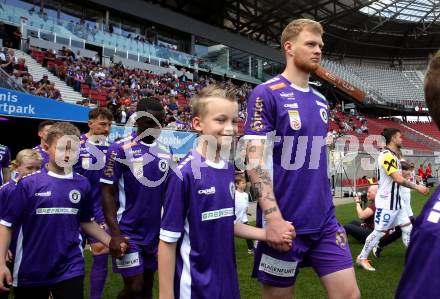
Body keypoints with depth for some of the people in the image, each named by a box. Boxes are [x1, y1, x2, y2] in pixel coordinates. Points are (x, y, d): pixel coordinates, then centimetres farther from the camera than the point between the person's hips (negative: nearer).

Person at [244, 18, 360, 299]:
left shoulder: (321, 101, 12)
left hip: (324, 220, 6)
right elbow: (256, 160, -16)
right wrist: (273, 218, -22)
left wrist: (325, 206, 18)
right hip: (285, 222, -6)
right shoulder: (266, 94, -9)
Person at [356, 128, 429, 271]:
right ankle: (362, 258, 14)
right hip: (386, 203, -10)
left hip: (396, 201, 10)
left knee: (408, 228, 10)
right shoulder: (387, 156, -21)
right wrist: (417, 187, -18)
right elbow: (399, 179, -25)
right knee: (379, 232, 0)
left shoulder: (394, 155, 12)